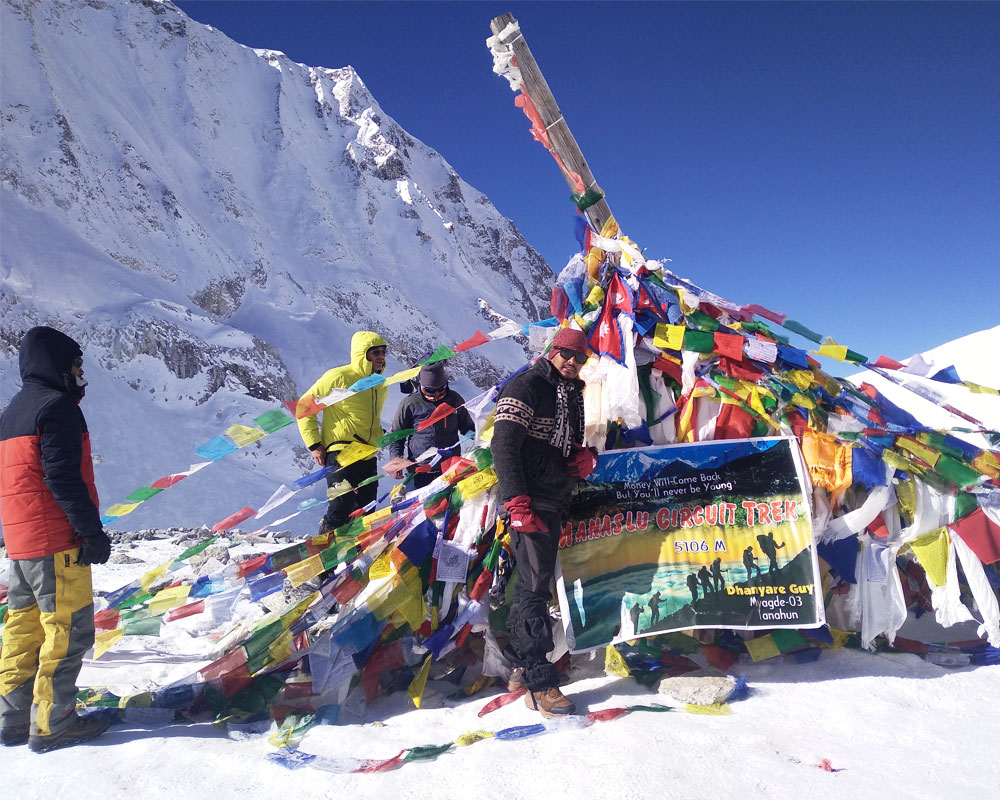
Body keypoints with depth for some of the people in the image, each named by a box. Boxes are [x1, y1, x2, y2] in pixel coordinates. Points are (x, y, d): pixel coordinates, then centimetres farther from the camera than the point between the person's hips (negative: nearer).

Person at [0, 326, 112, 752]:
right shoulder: (57, 406, -11)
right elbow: (63, 478, -20)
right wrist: (92, 531, -17)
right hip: (57, 542, -10)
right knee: (68, 631, -2)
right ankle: (52, 724, 3)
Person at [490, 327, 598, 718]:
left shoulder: (572, 395, 16)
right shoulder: (525, 387, -10)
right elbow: (504, 445, -18)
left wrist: (586, 455, 1)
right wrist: (517, 502, -25)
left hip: (555, 501, 9)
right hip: (529, 502, -9)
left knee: (533, 582, 16)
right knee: (535, 586, -8)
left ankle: (521, 666, 28)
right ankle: (540, 683, -2)